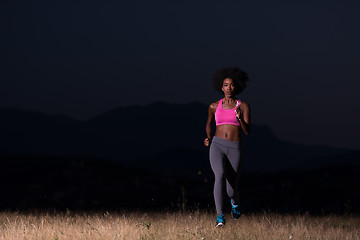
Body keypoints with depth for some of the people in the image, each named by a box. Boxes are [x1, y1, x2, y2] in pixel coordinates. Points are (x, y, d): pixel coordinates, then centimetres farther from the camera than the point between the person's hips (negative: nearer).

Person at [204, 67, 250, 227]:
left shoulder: (243, 106, 4)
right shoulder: (214, 106, 9)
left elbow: (247, 131, -3)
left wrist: (240, 118, -22)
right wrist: (208, 138, 8)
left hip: (234, 150, 0)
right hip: (217, 146, 0)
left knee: (231, 190, 3)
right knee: (220, 176, -29)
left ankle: (235, 202, 43)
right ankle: (220, 217, -32)